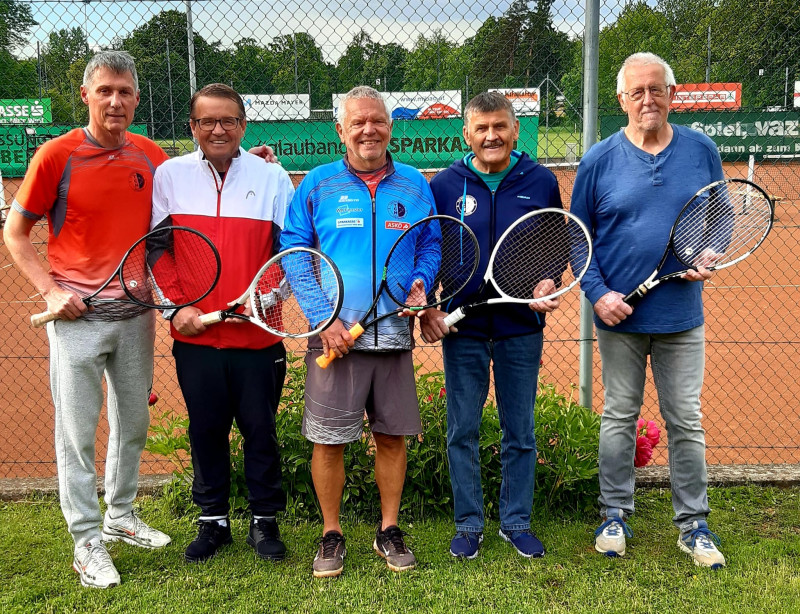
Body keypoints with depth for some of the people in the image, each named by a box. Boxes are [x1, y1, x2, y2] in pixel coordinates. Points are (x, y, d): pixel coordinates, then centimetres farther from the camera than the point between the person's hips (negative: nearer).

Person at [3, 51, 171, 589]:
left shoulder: (154, 157, 4)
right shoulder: (56, 155, -6)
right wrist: (50, 290, -11)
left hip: (137, 312, 4)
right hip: (77, 315, -4)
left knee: (133, 423, 15)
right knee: (78, 432, 2)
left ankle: (121, 517, 34)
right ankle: (87, 540, 16)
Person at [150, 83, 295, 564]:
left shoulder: (272, 177, 1)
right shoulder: (169, 176, 5)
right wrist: (174, 307, -4)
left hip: (258, 335, -1)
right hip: (194, 335, 1)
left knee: (261, 430, 7)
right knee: (206, 430, 11)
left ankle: (265, 521, 24)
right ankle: (213, 521, 28)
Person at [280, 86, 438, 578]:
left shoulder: (414, 185, 9)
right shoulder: (317, 184, 3)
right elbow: (293, 253, 0)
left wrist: (420, 283, -8)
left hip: (395, 332, 2)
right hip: (335, 334, -2)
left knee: (393, 435, 9)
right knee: (329, 439, 2)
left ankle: (389, 530, 27)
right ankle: (332, 534, 21)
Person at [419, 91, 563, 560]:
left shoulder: (541, 182, 2)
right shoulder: (445, 186, 1)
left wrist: (547, 284, -8)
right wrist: (426, 308, -4)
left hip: (522, 328, 1)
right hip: (462, 328, 0)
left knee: (520, 433, 10)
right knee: (463, 432, 7)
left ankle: (517, 522, 26)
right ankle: (468, 524, 22)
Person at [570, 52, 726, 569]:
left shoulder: (702, 151, 4)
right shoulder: (600, 160, 0)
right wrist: (598, 292, -10)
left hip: (683, 314, 1)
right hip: (619, 314, -1)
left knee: (686, 422, 7)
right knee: (619, 418, 10)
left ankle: (693, 524, 22)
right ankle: (616, 517, 25)